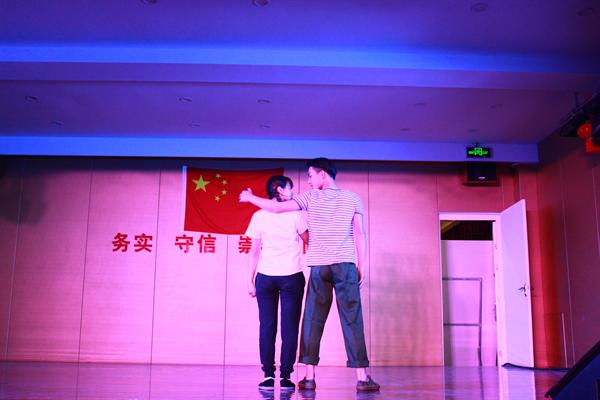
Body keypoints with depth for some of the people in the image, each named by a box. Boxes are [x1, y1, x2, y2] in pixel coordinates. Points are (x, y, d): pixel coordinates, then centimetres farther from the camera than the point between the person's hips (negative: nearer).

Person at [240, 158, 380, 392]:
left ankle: (309, 377, 4)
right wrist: (361, 266, 9)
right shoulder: (353, 198, 9)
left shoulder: (311, 197, 7)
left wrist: (250, 198, 18)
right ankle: (362, 378, -2)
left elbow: (278, 208, 4)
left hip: (319, 267, 0)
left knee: (312, 320, 5)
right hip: (346, 265, 0)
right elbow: (360, 234, 4)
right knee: (352, 320, 0)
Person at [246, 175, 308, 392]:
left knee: (267, 327, 5)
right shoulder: (295, 214, -3)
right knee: (289, 328, 3)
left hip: (265, 277, 2)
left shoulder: (259, 216, 4)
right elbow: (308, 240, 8)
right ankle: (285, 376, 4)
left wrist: (250, 280, 9)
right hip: (292, 276, -2)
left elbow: (254, 252, 5)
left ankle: (268, 375, 4)